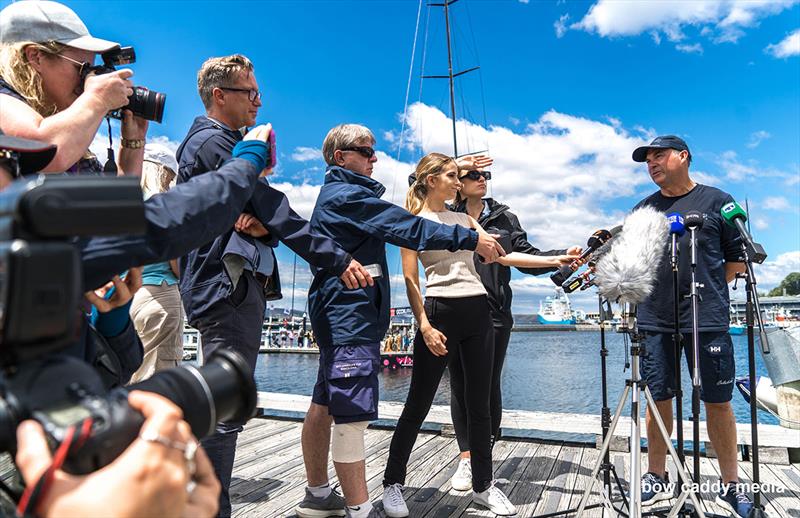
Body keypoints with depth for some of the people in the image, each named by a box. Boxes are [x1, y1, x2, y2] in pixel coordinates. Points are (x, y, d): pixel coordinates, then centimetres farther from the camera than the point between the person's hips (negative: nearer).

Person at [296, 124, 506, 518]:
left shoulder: (338, 194, 24)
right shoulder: (346, 195, -11)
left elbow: (393, 220, 24)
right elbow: (405, 228, -19)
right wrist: (470, 238, -19)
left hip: (343, 316, 11)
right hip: (349, 316, -11)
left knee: (325, 406, 14)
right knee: (353, 415, -11)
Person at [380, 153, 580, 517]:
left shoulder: (464, 219, 19)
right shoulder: (414, 221, 3)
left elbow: (502, 256, 13)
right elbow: (410, 278, -4)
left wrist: (555, 260, 7)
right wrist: (424, 326, -14)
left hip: (477, 312, 5)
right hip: (440, 312, -5)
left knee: (478, 403, 9)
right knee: (418, 404, 2)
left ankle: (483, 486, 23)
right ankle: (393, 483, 18)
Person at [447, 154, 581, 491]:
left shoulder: (504, 217, 12)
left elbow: (528, 257, 8)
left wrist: (563, 256, -7)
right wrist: (453, 166, -2)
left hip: (494, 314, 1)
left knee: (489, 386, 4)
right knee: (460, 386, 5)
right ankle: (466, 459, 18)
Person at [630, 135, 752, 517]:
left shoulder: (716, 201, 6)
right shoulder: (643, 208, 14)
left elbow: (738, 257, 8)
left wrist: (710, 287, 0)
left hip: (707, 318, -2)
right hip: (654, 319, 2)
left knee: (717, 400, 4)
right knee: (658, 398, 7)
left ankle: (731, 484, 19)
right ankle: (656, 478, 19)